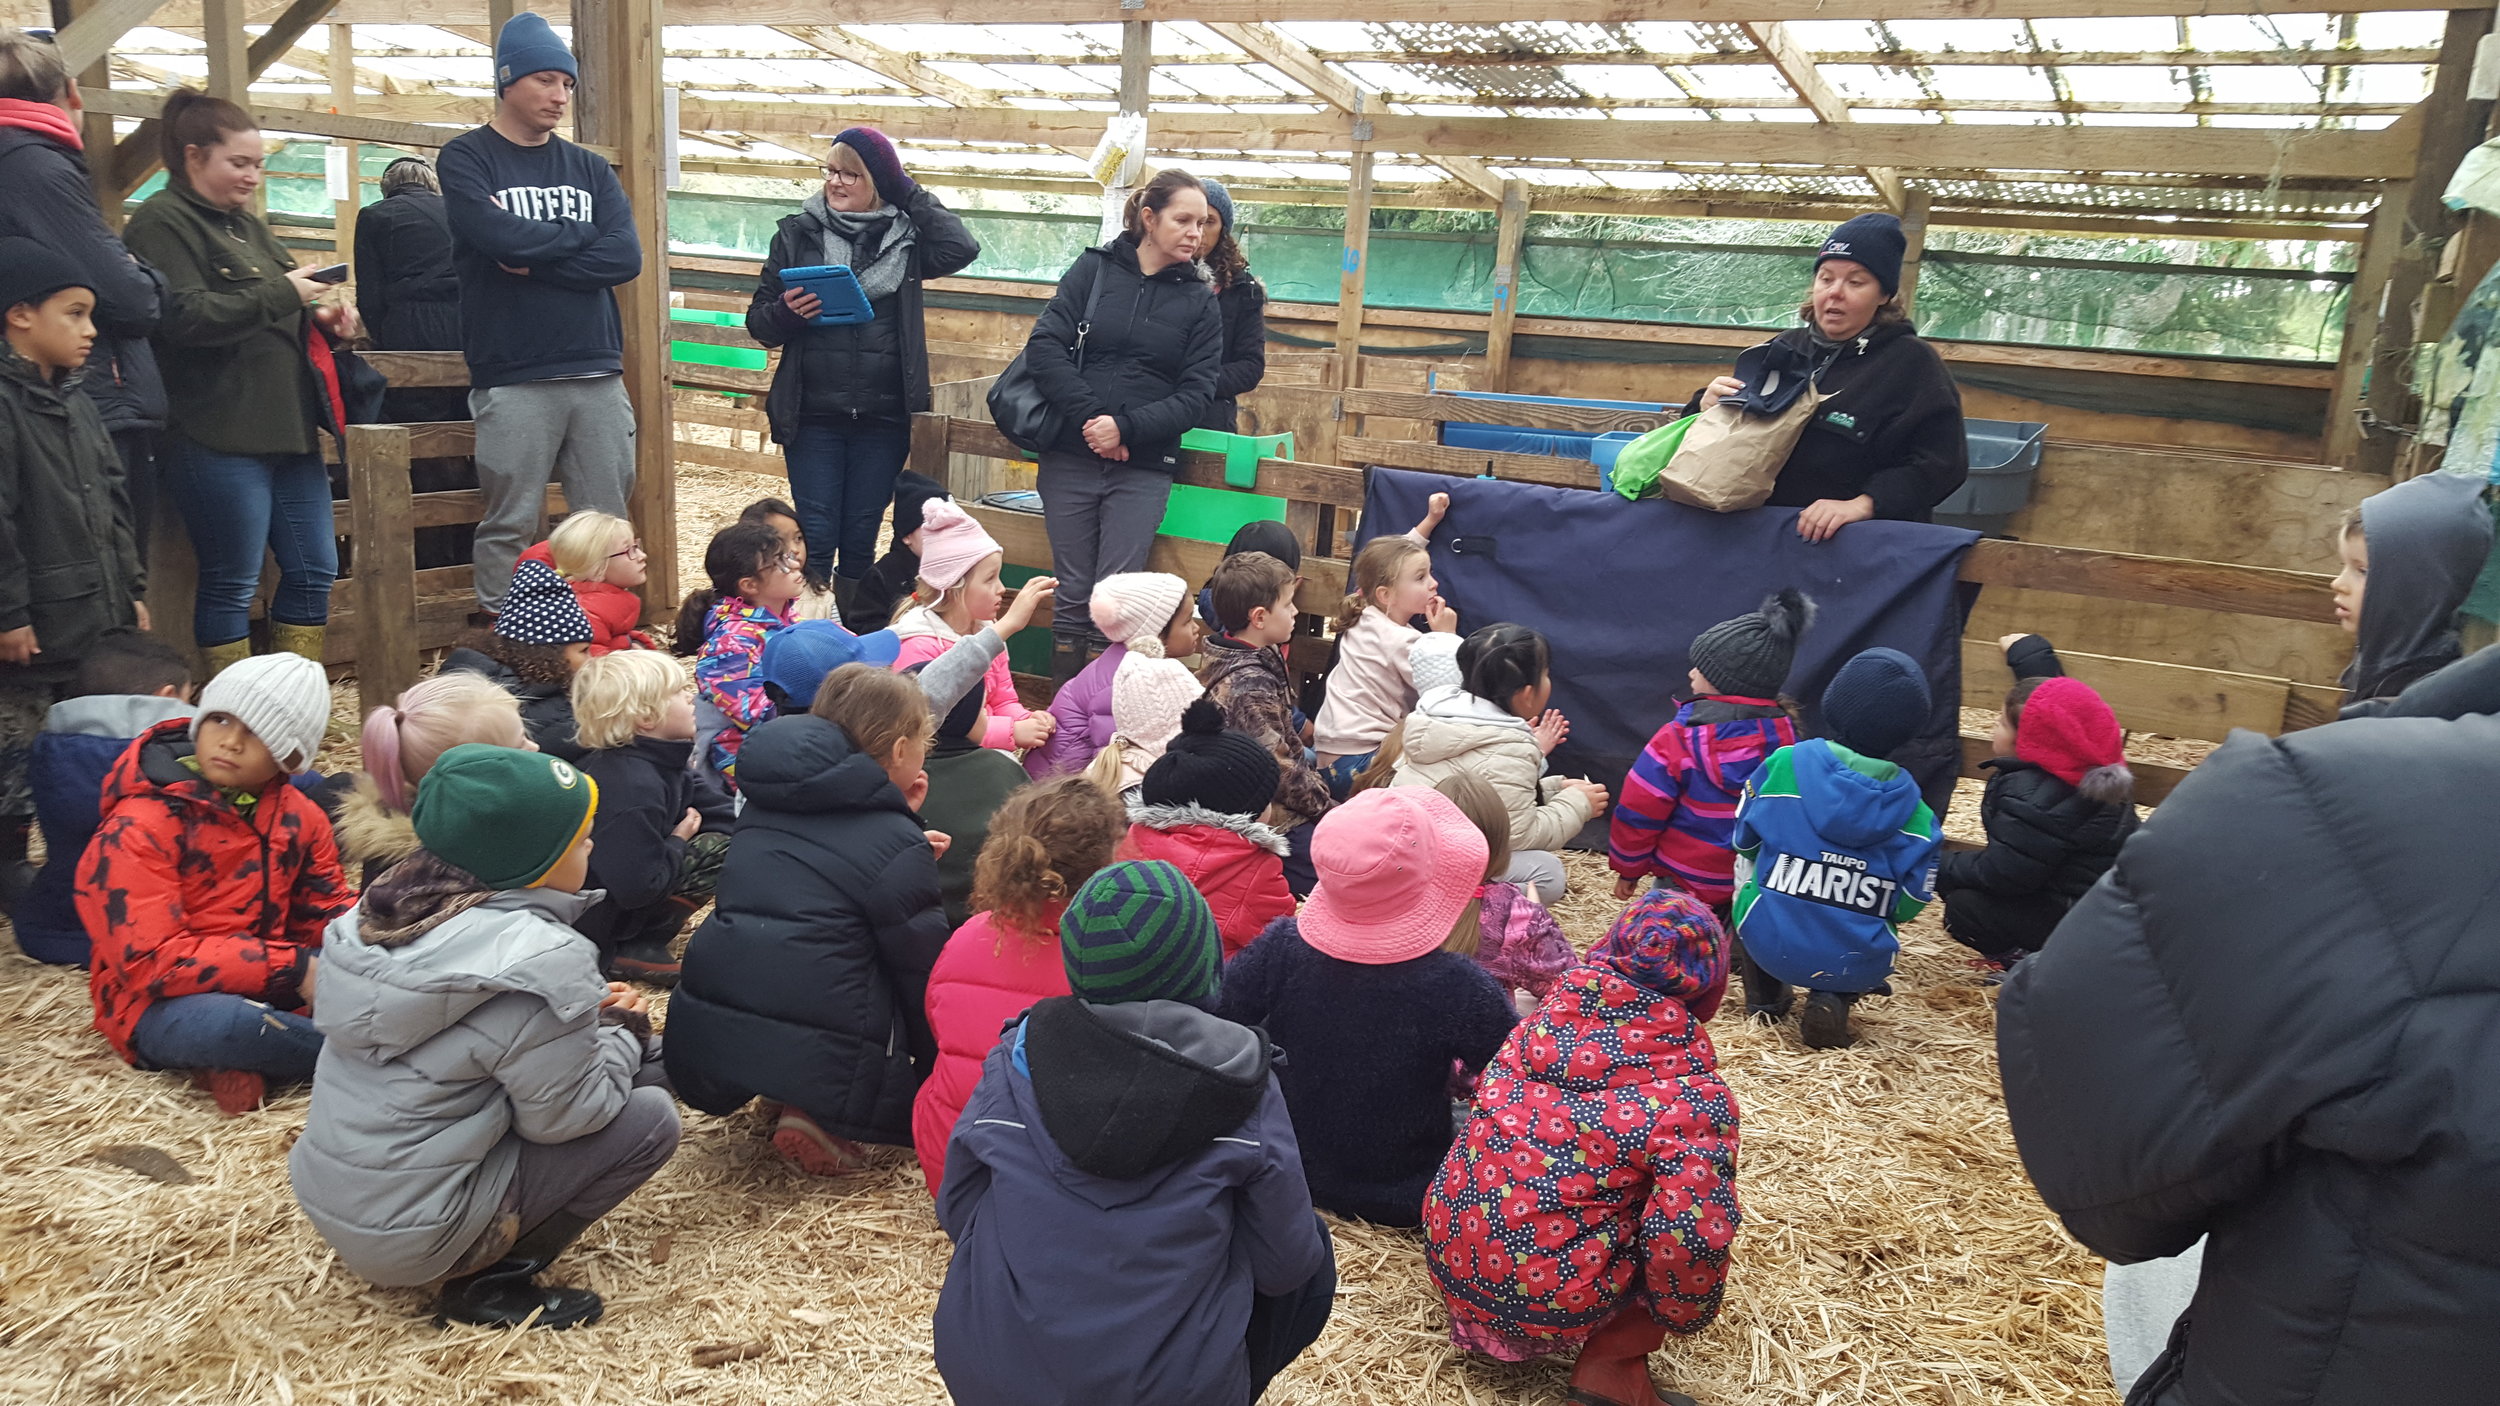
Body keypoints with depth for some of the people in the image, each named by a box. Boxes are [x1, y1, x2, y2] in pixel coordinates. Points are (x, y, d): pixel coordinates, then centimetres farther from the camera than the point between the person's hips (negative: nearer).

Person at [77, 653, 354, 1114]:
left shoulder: (299, 816, 3)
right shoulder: (139, 827, -17)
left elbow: (327, 909, 9)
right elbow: (151, 962, -23)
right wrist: (292, 968, -28)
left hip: (265, 982, 7)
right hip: (162, 1005, -6)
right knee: (227, 1023, -40)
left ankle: (246, 1067, -21)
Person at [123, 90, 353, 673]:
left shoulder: (247, 224, 20)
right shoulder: (163, 221, -6)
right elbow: (184, 317, -20)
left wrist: (321, 317, 10)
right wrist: (281, 295, -16)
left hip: (289, 429, 9)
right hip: (219, 439, -9)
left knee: (313, 571, 10)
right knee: (231, 585, -1)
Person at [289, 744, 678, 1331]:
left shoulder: (387, 911, -1)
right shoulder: (537, 961, -25)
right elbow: (564, 1117, -15)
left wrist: (586, 1014, 4)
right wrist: (623, 1034, 2)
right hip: (407, 1236, -8)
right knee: (649, 1117, -3)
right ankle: (488, 1284, 0)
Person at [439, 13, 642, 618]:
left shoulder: (590, 169, 16)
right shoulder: (466, 158, 4)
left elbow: (625, 257, 0)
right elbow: (501, 237, -15)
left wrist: (535, 262, -9)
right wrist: (580, 233, 0)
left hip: (599, 374, 4)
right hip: (513, 380, -4)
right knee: (510, 528, -2)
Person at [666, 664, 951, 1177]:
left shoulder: (767, 806, 10)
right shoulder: (897, 845, -10)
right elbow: (922, 971, -5)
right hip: (819, 1052, -7)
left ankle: (789, 1096, 7)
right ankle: (820, 1115, -9)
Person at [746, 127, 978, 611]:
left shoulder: (904, 236, 6)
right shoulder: (797, 234, 5)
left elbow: (961, 249, -12)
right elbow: (759, 321, 7)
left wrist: (906, 190, -4)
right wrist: (786, 313, -17)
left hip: (882, 419, 1)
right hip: (813, 416, 0)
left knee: (860, 542, 8)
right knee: (815, 539, -1)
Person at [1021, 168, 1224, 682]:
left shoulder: (1200, 301, 6)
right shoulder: (1095, 268, 5)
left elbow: (1196, 393, -2)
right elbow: (1044, 346, -4)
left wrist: (1126, 427, -15)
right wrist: (1088, 418, -14)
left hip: (1144, 469, 0)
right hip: (1070, 459, 0)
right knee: (1073, 596, 4)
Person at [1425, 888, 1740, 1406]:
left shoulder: (1549, 1018, -2)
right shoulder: (1695, 1097, -16)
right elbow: (1689, 1240, -26)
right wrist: (1685, 1318, -5)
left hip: (1449, 1254, 6)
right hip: (1546, 1302, -6)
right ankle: (1609, 1363, 2)